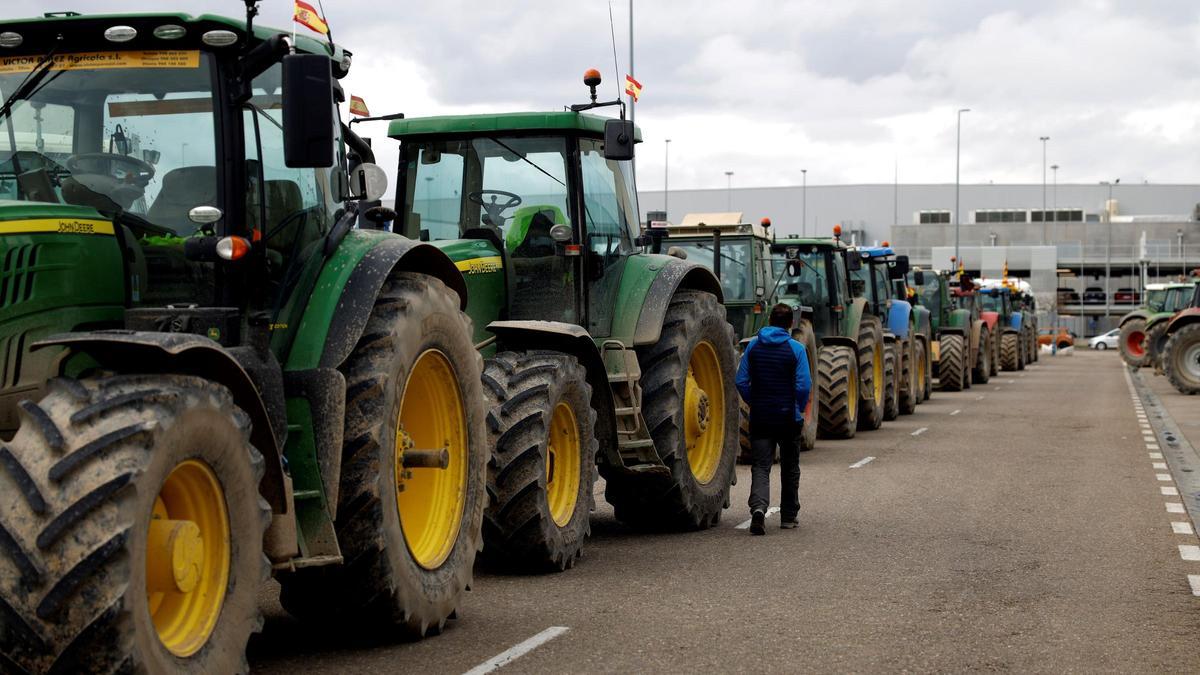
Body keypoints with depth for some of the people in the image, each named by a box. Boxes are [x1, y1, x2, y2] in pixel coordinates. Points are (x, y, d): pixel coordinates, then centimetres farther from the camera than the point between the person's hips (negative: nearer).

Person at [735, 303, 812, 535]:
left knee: (760, 466, 0)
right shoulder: (796, 349, -9)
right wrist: (799, 409, 4)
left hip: (760, 418, 1)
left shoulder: (753, 347, 0)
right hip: (789, 418, -1)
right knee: (789, 468, 15)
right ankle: (789, 516, 23)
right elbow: (803, 386, -13)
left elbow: (741, 382, -2)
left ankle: (758, 507, -25)